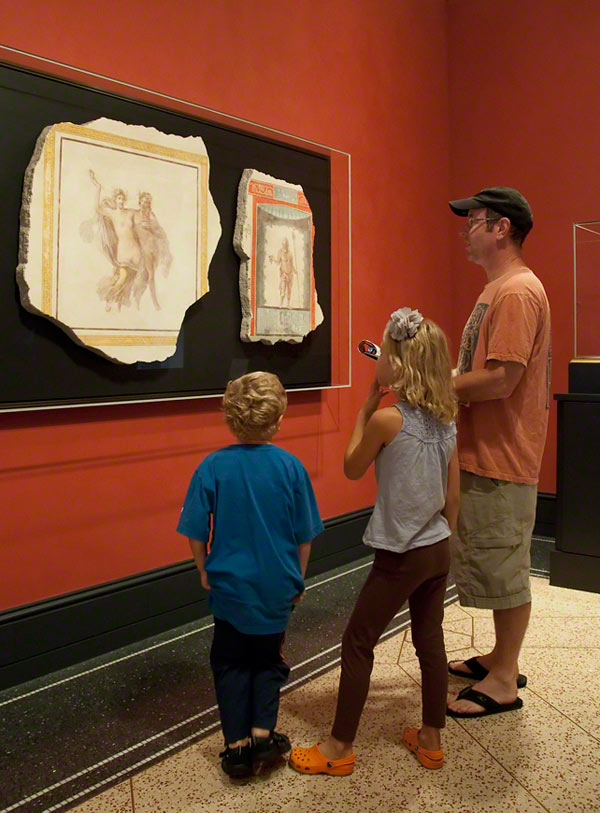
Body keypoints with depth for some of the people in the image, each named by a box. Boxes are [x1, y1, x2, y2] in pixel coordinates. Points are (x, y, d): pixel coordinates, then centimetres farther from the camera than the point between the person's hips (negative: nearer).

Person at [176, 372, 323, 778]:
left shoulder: (213, 466, -13)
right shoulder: (290, 466, -12)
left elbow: (196, 533, -8)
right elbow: (304, 535, -4)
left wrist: (205, 571, 9)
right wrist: (298, 578, 11)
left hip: (230, 584, 0)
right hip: (277, 588, 1)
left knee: (230, 662, 17)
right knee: (268, 659, 21)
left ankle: (238, 745, 19)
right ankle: (263, 734, 15)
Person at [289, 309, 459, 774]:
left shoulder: (387, 419, -19)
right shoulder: (447, 421, 2)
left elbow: (352, 469, -1)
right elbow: (452, 499, 8)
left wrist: (365, 408, 1)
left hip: (401, 557, -7)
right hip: (439, 550, 7)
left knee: (357, 644, 7)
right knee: (430, 643, 18)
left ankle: (340, 748, 19)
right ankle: (432, 740, 32)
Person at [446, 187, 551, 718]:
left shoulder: (517, 291, -17)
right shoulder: (499, 289, 17)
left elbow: (500, 380, -25)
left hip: (502, 458, -10)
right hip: (484, 454, 10)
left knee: (503, 568, 1)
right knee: (492, 564, 19)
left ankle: (504, 682, 15)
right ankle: (502, 659, 34)